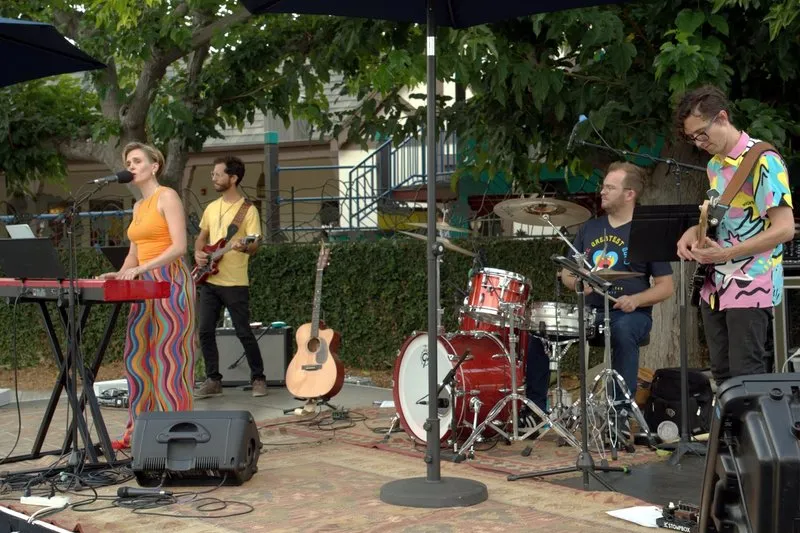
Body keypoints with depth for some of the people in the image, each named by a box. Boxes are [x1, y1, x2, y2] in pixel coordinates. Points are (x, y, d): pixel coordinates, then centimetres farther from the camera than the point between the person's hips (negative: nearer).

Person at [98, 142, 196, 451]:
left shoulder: (167, 197, -6)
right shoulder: (138, 206, 19)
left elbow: (179, 246, -16)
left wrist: (141, 268, -23)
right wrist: (121, 273, 3)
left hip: (170, 282, -8)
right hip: (146, 286, 8)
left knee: (169, 358, -7)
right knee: (137, 357, 6)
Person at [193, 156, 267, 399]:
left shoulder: (248, 210, -7)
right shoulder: (211, 207, 12)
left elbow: (255, 245, -12)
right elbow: (202, 237, 22)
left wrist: (244, 247, -34)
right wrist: (198, 252, 1)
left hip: (235, 283, -6)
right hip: (209, 280, 6)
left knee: (243, 332, -2)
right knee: (205, 331, 3)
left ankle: (258, 379, 12)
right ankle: (213, 380, 13)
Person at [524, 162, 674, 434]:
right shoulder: (590, 228, 16)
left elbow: (665, 287, -1)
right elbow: (566, 272, 19)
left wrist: (635, 300, -19)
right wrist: (576, 283, -6)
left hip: (630, 314, -5)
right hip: (588, 311, 5)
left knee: (623, 331, -39)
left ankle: (621, 413, -30)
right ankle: (535, 409, -7)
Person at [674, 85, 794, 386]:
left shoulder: (762, 160, -14)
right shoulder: (715, 165, 12)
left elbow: (784, 229, -20)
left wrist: (726, 254, -23)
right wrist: (695, 232, 3)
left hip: (750, 288, -8)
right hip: (716, 286, 8)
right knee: (722, 375, 12)